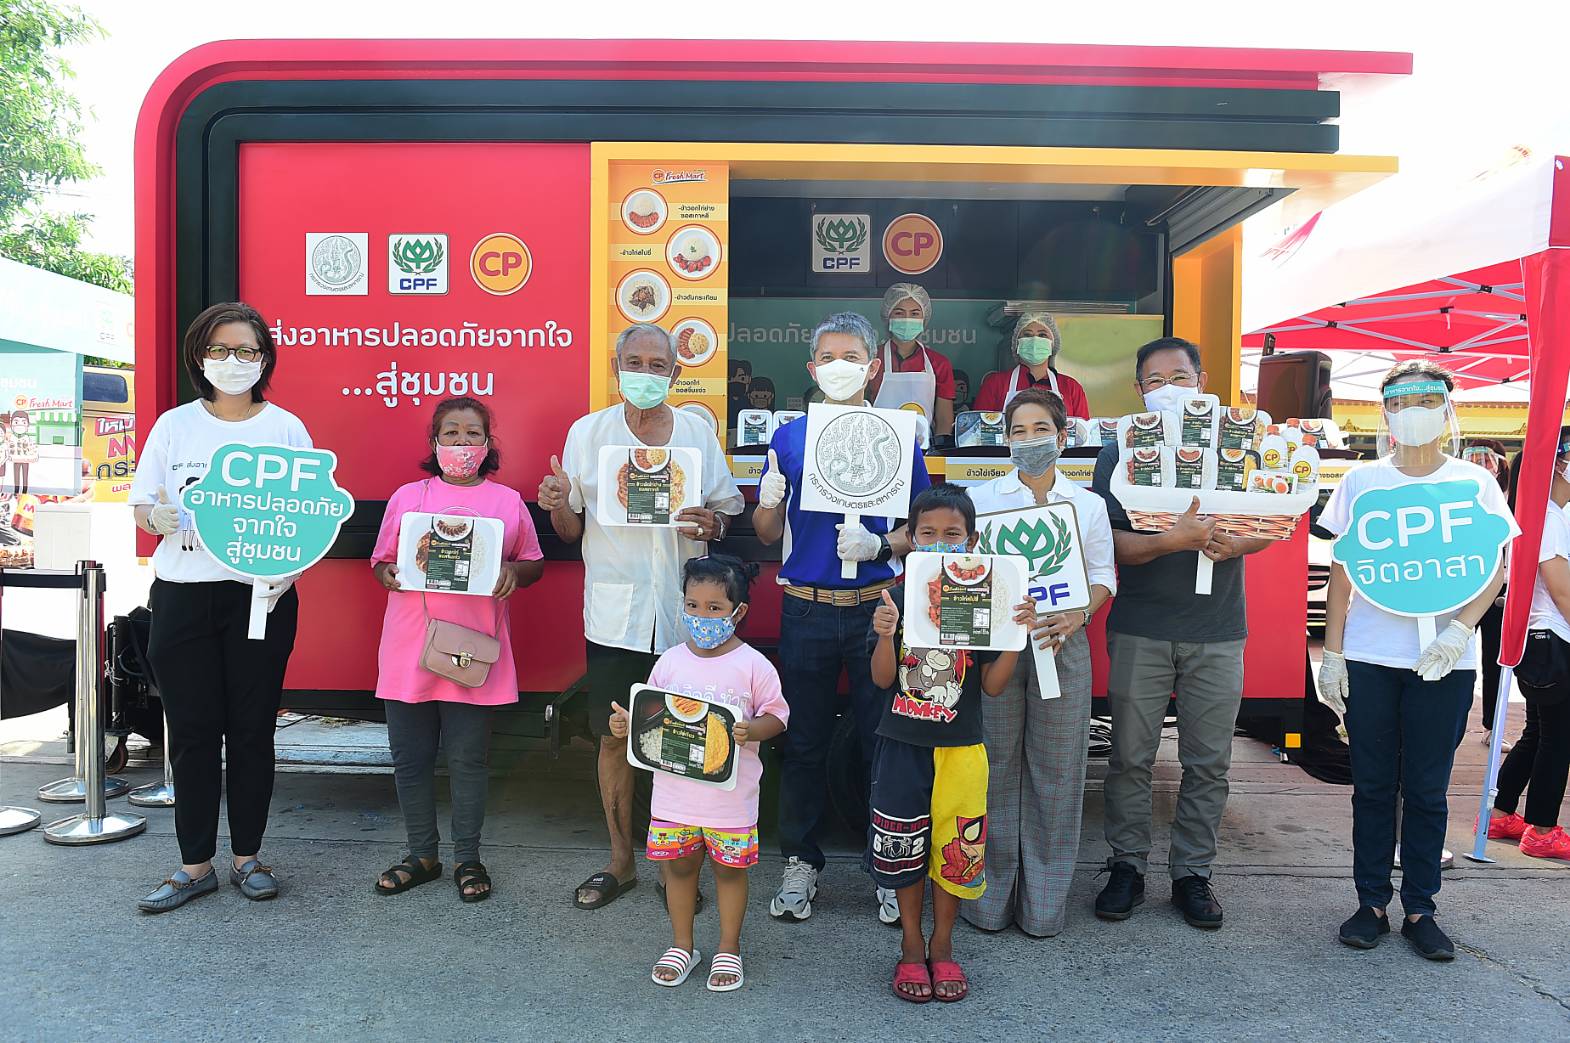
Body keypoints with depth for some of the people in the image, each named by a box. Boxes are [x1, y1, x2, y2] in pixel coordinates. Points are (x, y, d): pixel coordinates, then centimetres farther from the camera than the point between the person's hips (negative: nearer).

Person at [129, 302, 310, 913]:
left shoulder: (285, 428, 4)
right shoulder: (174, 425, 8)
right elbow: (141, 507, 10)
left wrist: (285, 569, -15)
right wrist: (162, 517, -14)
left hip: (261, 595, -1)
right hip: (182, 594, 1)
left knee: (252, 728, 5)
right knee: (191, 730, 4)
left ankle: (247, 857, 21)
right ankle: (196, 865, 17)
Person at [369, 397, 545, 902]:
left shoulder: (508, 501, 6)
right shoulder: (406, 497, 8)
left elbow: (534, 563, 13)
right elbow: (380, 562, 14)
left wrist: (513, 572, -9)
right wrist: (390, 575, -9)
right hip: (408, 651, 2)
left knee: (468, 759, 5)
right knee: (410, 758, 8)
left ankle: (467, 859, 21)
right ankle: (422, 854, 26)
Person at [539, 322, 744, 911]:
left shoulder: (699, 432, 5)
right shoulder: (587, 433, 3)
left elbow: (730, 511, 11)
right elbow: (571, 530, 6)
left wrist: (713, 523, -11)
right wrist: (557, 505, -16)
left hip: (683, 612, 0)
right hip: (615, 612, 0)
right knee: (615, 737, 8)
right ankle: (620, 862, 26)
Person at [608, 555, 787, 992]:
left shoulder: (753, 665, -8)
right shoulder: (670, 662, 2)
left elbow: (776, 716, -5)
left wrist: (750, 731, -23)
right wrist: (626, 724, -10)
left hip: (730, 795, -3)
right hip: (674, 790, 3)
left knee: (730, 868, 11)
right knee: (679, 866, 15)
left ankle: (729, 948, 30)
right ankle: (682, 945, 34)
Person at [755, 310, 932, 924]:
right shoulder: (788, 438, 6)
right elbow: (767, 534, 8)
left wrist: (881, 545, -16)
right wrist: (769, 502, -13)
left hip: (877, 607, -1)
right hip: (805, 610, 1)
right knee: (803, 741, 9)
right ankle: (800, 863, 25)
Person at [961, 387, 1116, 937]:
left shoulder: (1089, 504, 11)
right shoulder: (981, 498, 7)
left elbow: (1103, 576, 8)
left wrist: (1077, 617, -10)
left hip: (1062, 644, 1)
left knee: (1055, 769, 5)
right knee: (994, 767, 2)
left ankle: (1044, 902, 17)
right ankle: (990, 896, 15)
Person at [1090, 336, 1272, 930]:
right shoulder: (1121, 452, 1)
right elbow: (1115, 544, -8)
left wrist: (1234, 544, -15)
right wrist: (1174, 540, -25)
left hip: (1217, 631, 2)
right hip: (1139, 629, -1)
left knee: (1208, 761, 7)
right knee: (1130, 756, 4)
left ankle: (1192, 873, 20)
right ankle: (1127, 866, 19)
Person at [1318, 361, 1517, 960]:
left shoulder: (1475, 484, 4)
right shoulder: (1362, 481, 5)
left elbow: (1493, 572, 3)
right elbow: (1342, 573, 6)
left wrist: (1459, 630, -15)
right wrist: (1332, 653, 1)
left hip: (1443, 663, 0)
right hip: (1369, 660, 1)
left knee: (1427, 789, 7)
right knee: (1373, 786, 7)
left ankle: (1420, 909, 19)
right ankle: (1371, 903, 18)